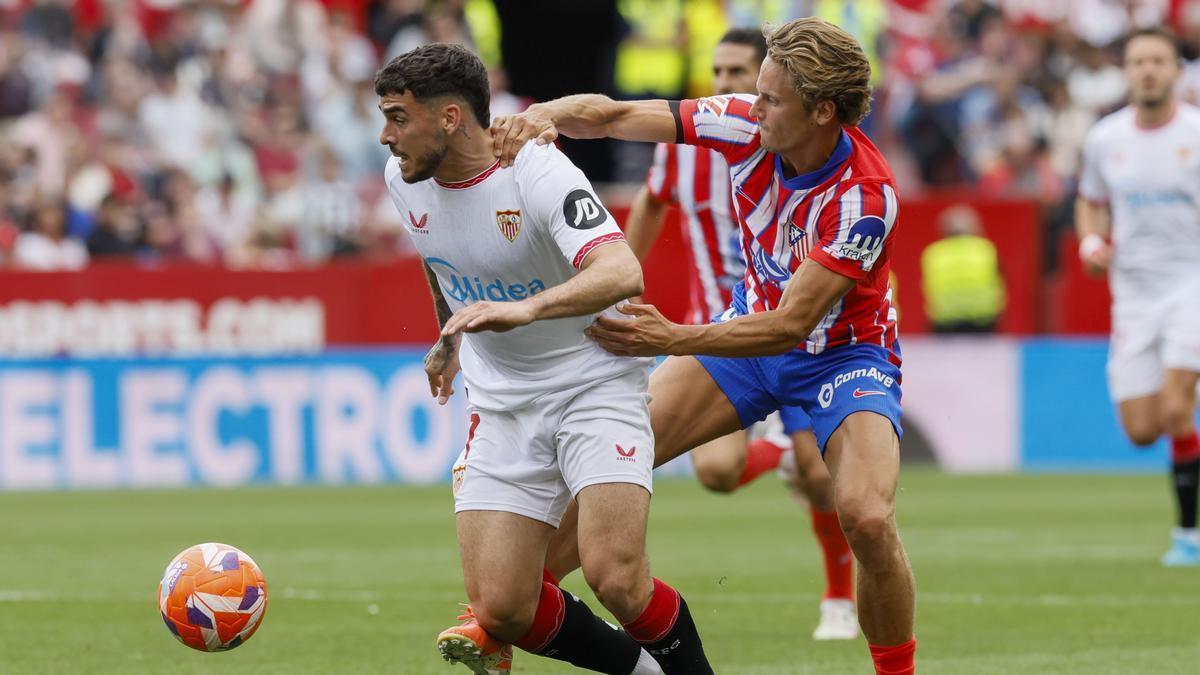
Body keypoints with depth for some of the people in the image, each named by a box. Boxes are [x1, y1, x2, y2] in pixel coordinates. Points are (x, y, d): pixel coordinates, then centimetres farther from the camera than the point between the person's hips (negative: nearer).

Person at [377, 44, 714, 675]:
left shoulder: (536, 173, -23)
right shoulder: (405, 179, -2)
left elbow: (621, 273, -38)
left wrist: (524, 309, -53)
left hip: (596, 381, -6)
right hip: (501, 404, 6)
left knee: (615, 578, -25)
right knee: (500, 613, -8)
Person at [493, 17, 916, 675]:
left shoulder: (866, 197, -32)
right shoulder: (748, 124, -18)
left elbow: (790, 324, -33)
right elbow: (616, 115, -13)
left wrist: (671, 339, -40)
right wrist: (543, 116, -34)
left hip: (843, 352, -5)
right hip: (754, 319, 5)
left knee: (867, 519, -27)